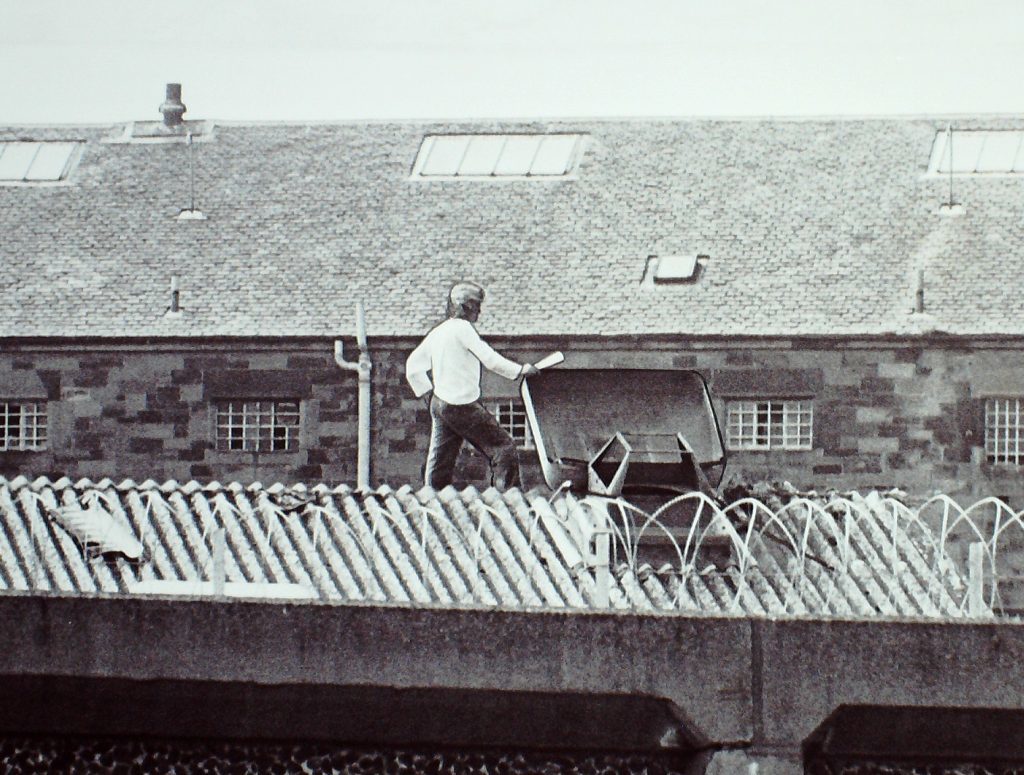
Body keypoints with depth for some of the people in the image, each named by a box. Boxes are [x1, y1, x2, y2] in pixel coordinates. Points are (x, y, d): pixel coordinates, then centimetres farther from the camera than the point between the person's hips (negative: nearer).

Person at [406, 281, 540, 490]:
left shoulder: (437, 332, 13)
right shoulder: (462, 328, -12)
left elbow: (413, 366, 18)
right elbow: (490, 359, -18)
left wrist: (427, 393, 18)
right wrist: (521, 370, -8)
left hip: (439, 405, 8)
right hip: (464, 406, -8)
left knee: (439, 462, 9)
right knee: (503, 448, -3)